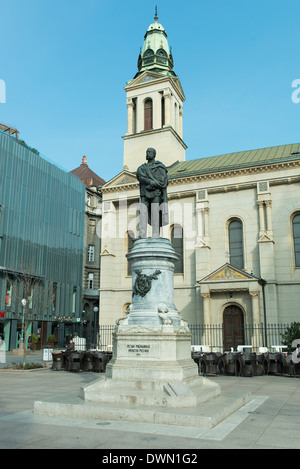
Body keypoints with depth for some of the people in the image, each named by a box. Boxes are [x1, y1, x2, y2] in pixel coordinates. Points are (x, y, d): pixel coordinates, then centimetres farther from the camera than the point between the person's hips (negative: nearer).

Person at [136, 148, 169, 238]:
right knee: (143, 212, -11)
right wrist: (151, 182, -17)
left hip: (156, 194, -3)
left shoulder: (159, 166, 9)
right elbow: (140, 177, 0)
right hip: (144, 194, 4)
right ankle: (142, 235, -17)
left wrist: (150, 186, -11)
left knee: (155, 214, -10)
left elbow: (163, 181, -3)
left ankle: (155, 236, -12)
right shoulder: (142, 167, 21)